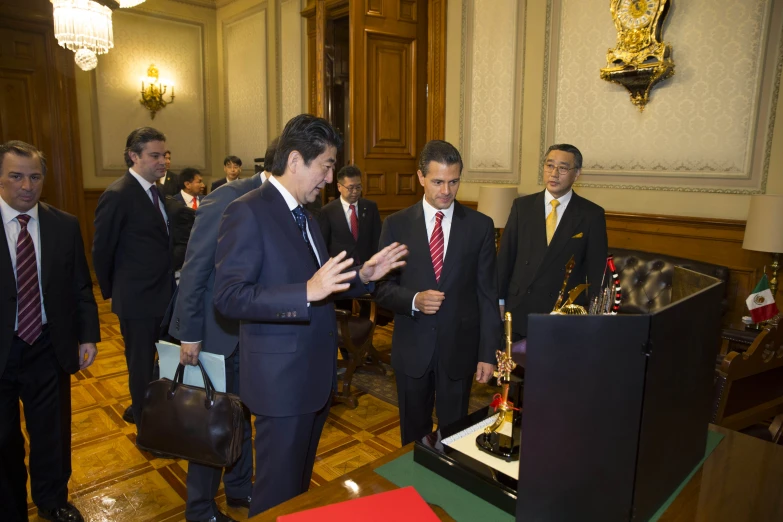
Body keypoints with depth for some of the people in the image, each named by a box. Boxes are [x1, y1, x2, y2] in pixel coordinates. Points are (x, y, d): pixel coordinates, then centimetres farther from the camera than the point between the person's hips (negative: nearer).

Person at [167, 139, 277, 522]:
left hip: (252, 330, 6)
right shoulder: (226, 200, -22)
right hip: (216, 332, -6)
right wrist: (190, 336, -14)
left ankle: (238, 488, 41)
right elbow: (194, 271, -18)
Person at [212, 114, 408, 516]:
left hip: (315, 374, 9)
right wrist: (307, 292, -34)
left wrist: (362, 276, 0)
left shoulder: (304, 215, 11)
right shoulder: (248, 212, -17)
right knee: (278, 495, 9)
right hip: (281, 379, -8)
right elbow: (229, 297, -25)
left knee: (300, 482, 25)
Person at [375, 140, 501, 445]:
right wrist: (414, 300, -20)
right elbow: (382, 287, -1)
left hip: (460, 348, 0)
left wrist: (488, 353, -4)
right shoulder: (396, 224, -2)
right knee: (413, 435, 17)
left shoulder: (480, 226, -2)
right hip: (411, 349, 1)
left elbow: (487, 294, -1)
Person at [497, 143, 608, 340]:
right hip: (518, 311, 2)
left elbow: (597, 271, 0)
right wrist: (498, 300, 2)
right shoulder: (522, 206, 2)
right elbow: (505, 256, 3)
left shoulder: (592, 214, -3)